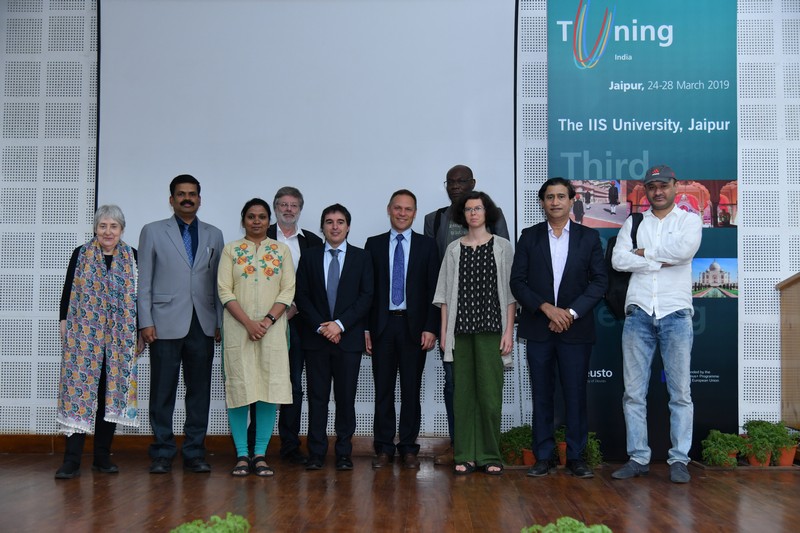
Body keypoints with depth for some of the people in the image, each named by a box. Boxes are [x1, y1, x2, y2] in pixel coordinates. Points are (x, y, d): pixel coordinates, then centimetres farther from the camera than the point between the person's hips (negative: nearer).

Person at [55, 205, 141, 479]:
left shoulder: (132, 257, 8)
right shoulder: (81, 255, 6)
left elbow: (139, 295, 9)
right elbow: (67, 292, 5)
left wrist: (141, 331, 5)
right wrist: (64, 324, -3)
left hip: (119, 337, 2)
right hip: (82, 333, -2)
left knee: (112, 392, 5)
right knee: (80, 389, -8)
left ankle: (102, 456, 14)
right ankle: (72, 459, -7)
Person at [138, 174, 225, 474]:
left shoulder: (214, 235, 14)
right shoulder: (153, 232, 8)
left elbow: (218, 282, 12)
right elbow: (144, 281, 4)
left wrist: (220, 322, 5)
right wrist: (146, 322, -4)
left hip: (202, 325, 2)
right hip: (166, 324, -2)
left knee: (199, 391, 4)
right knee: (163, 391, 0)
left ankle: (194, 453, 12)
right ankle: (162, 454, 9)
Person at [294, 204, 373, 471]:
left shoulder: (361, 257, 7)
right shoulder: (309, 257, 9)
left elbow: (366, 296, -1)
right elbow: (301, 296, 5)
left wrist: (340, 324, -11)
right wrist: (320, 326, -8)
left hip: (349, 338, -1)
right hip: (316, 338, 1)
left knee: (346, 397, 2)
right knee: (317, 397, 3)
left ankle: (344, 453, 10)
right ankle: (316, 453, 8)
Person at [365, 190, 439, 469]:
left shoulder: (427, 245, 5)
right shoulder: (374, 244, 8)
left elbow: (434, 289, 2)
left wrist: (430, 328, -6)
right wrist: (365, 328, -1)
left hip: (414, 326, -1)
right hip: (382, 325, 1)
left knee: (411, 390, 4)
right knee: (383, 389, 4)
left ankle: (408, 448, 12)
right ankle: (384, 448, 12)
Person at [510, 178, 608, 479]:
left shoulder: (589, 237, 6)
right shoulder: (529, 237, 6)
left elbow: (600, 281, 0)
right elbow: (518, 282, 1)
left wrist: (571, 312, -11)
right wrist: (546, 307, -11)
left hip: (575, 328, -1)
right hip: (538, 328, 1)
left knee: (576, 395, 1)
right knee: (542, 395, 5)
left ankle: (576, 457, 9)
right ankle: (544, 457, 11)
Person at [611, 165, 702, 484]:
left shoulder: (689, 220, 8)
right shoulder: (633, 223, 14)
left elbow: (685, 249, -14)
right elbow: (618, 260, -2)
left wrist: (644, 252, -4)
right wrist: (662, 260, -7)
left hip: (675, 314, -2)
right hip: (638, 313, 2)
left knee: (680, 392, 0)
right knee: (634, 392, 3)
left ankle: (679, 460, 6)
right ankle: (638, 458, 10)